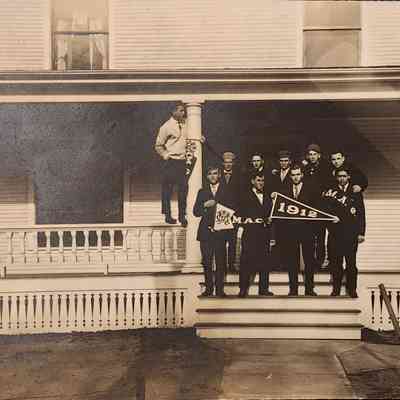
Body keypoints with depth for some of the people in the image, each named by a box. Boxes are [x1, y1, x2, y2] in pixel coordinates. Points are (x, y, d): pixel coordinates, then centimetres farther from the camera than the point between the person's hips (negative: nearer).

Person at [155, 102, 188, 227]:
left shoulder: (184, 125, 11)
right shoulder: (167, 126, -5)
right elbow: (158, 146, -1)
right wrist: (166, 155, -8)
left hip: (182, 161, 5)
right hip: (170, 162, -5)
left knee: (183, 189, 3)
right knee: (167, 189, 1)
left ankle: (182, 216, 11)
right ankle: (167, 215, 11)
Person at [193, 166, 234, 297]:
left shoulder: (226, 191, 9)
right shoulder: (202, 192, 15)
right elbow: (196, 212, 8)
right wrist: (205, 205, -9)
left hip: (220, 231, -2)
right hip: (206, 232, 2)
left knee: (220, 261, -6)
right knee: (206, 262, 2)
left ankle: (219, 289, 0)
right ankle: (208, 288, 12)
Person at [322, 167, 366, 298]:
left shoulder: (356, 192, 8)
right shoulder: (330, 191, 9)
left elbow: (361, 213, 6)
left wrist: (361, 233, 0)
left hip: (351, 232, -1)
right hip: (336, 231, 1)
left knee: (351, 262, -1)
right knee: (336, 262, 2)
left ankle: (352, 289, 8)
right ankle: (336, 289, 10)